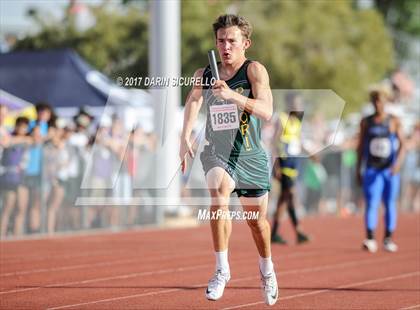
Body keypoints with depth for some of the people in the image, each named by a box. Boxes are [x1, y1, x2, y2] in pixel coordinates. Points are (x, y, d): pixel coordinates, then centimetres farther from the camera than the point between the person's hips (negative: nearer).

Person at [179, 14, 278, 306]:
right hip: (217, 154, 1)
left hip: (250, 157, -1)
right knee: (219, 196, -31)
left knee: (257, 220, 13)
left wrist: (233, 96, -37)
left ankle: (267, 270, 43)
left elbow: (266, 111, -23)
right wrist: (185, 137, 8)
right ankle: (222, 270, -23)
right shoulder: (204, 75, 3)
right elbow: (193, 101, 21)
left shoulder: (255, 70, -10)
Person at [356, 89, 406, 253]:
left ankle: (388, 239, 15)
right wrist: (358, 170, 8)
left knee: (390, 204, 5)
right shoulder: (366, 122, 6)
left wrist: (398, 162, -20)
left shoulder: (394, 121, 1)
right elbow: (361, 146, 11)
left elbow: (402, 144, -4)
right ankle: (370, 240, -20)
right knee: (371, 204, -12)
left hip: (390, 170, 0)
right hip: (372, 170, 0)